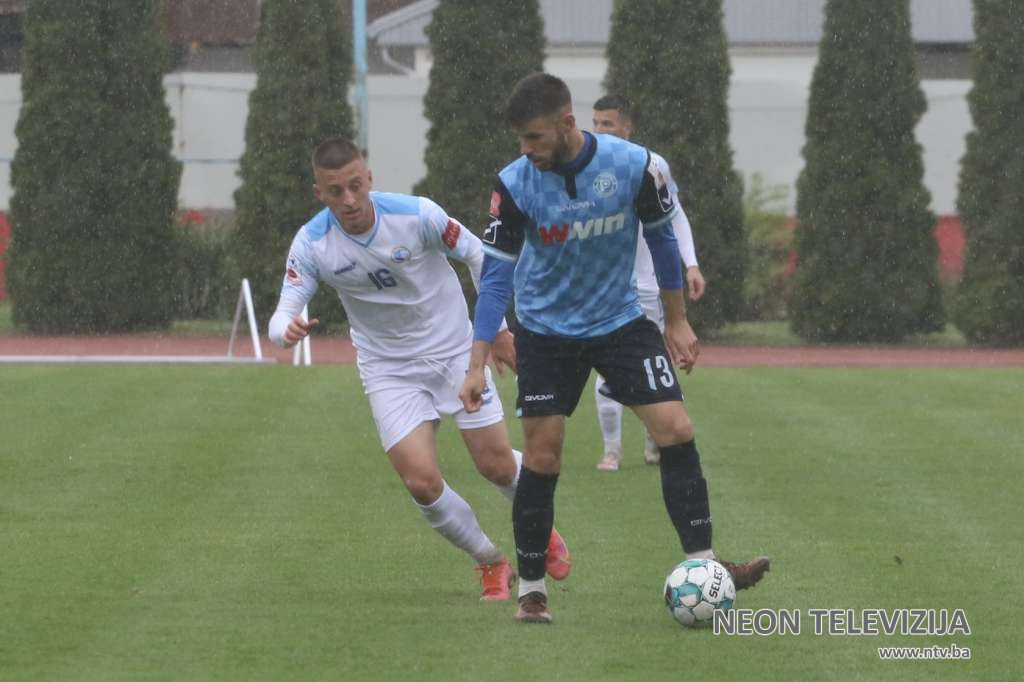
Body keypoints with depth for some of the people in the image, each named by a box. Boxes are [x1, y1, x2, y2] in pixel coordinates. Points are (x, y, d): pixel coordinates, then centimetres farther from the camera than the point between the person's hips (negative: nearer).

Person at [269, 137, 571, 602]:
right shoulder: (312, 245, -17)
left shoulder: (417, 215, -21)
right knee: (422, 482, -12)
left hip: (454, 350, -1)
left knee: (497, 465, 1)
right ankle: (492, 565, 12)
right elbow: (281, 318, -19)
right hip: (389, 370, 1)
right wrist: (287, 330, -44)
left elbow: (476, 254, -6)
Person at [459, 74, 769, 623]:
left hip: (621, 321, 1)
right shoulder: (515, 185, -19)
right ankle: (531, 589, 8)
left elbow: (661, 237, -1)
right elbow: (496, 274, -13)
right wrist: (477, 365, -18)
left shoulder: (632, 165, -18)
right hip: (546, 331, -1)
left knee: (676, 430, -11)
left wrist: (677, 321, 6)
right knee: (542, 456, -4)